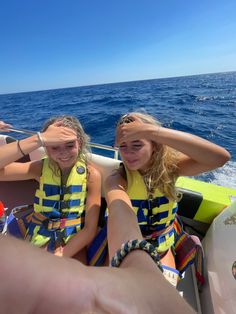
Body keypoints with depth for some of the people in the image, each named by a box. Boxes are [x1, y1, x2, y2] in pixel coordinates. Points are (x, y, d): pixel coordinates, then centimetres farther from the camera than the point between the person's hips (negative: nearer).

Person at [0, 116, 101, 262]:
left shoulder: (91, 174, -16)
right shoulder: (41, 168, -10)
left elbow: (90, 229, -14)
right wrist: (39, 139, -33)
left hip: (74, 243, -1)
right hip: (39, 240, 1)